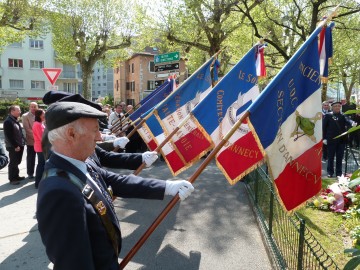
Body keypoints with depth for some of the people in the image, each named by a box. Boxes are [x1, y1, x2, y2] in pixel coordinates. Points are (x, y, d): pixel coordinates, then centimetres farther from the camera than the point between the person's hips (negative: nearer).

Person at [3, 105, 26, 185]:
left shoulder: (16, 120, 14)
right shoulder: (8, 121, -15)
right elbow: (9, 136, -19)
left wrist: (22, 142, 11)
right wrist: (15, 146, -19)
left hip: (19, 145, 9)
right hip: (13, 147, -9)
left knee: (17, 162, 17)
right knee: (13, 163, 0)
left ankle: (16, 176, 28)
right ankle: (12, 179, 11)